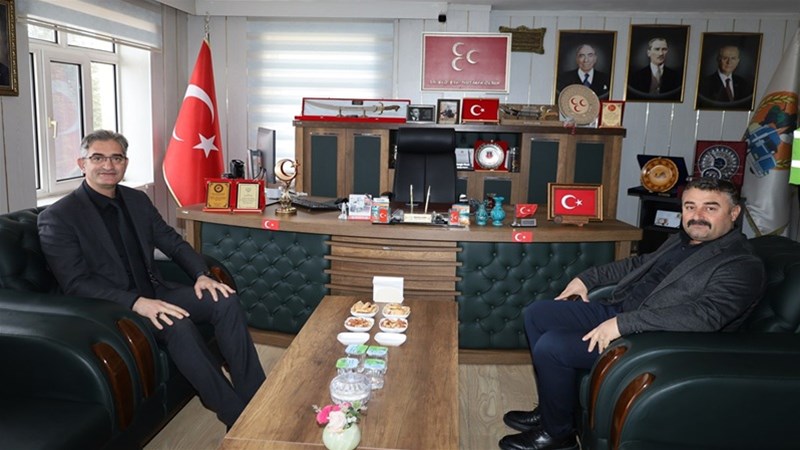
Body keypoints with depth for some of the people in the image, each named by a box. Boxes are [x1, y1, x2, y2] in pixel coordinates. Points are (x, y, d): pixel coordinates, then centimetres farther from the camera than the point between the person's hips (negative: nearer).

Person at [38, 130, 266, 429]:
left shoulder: (137, 200, 11)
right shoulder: (57, 217, -8)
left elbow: (173, 242, 13)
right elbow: (76, 283, -16)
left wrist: (202, 274, -8)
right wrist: (136, 302, -30)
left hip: (153, 292, 6)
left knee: (225, 300, -16)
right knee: (178, 323, -33)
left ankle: (255, 398, -15)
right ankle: (236, 417, -25)